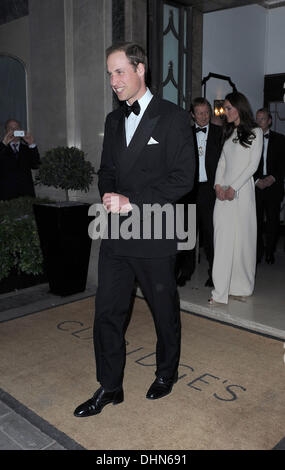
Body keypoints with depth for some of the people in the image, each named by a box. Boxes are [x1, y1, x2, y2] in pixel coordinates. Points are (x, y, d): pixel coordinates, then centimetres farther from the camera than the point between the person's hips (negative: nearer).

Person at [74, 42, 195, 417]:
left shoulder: (173, 118, -6)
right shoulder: (114, 120, 14)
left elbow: (183, 178, -13)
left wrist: (133, 202, -18)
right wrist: (109, 198, -4)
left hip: (154, 236, -5)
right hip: (116, 236, 6)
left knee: (165, 310, 12)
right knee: (107, 312, 8)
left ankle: (166, 373, 36)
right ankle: (110, 387, 25)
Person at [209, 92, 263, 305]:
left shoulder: (255, 132, 2)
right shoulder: (229, 133, 19)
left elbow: (253, 165, -6)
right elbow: (222, 162, 14)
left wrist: (233, 187, -13)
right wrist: (218, 185, -2)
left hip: (242, 190, -5)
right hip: (223, 192, 5)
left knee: (242, 238, 0)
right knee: (222, 238, 0)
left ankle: (241, 286, 15)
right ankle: (221, 291, 4)